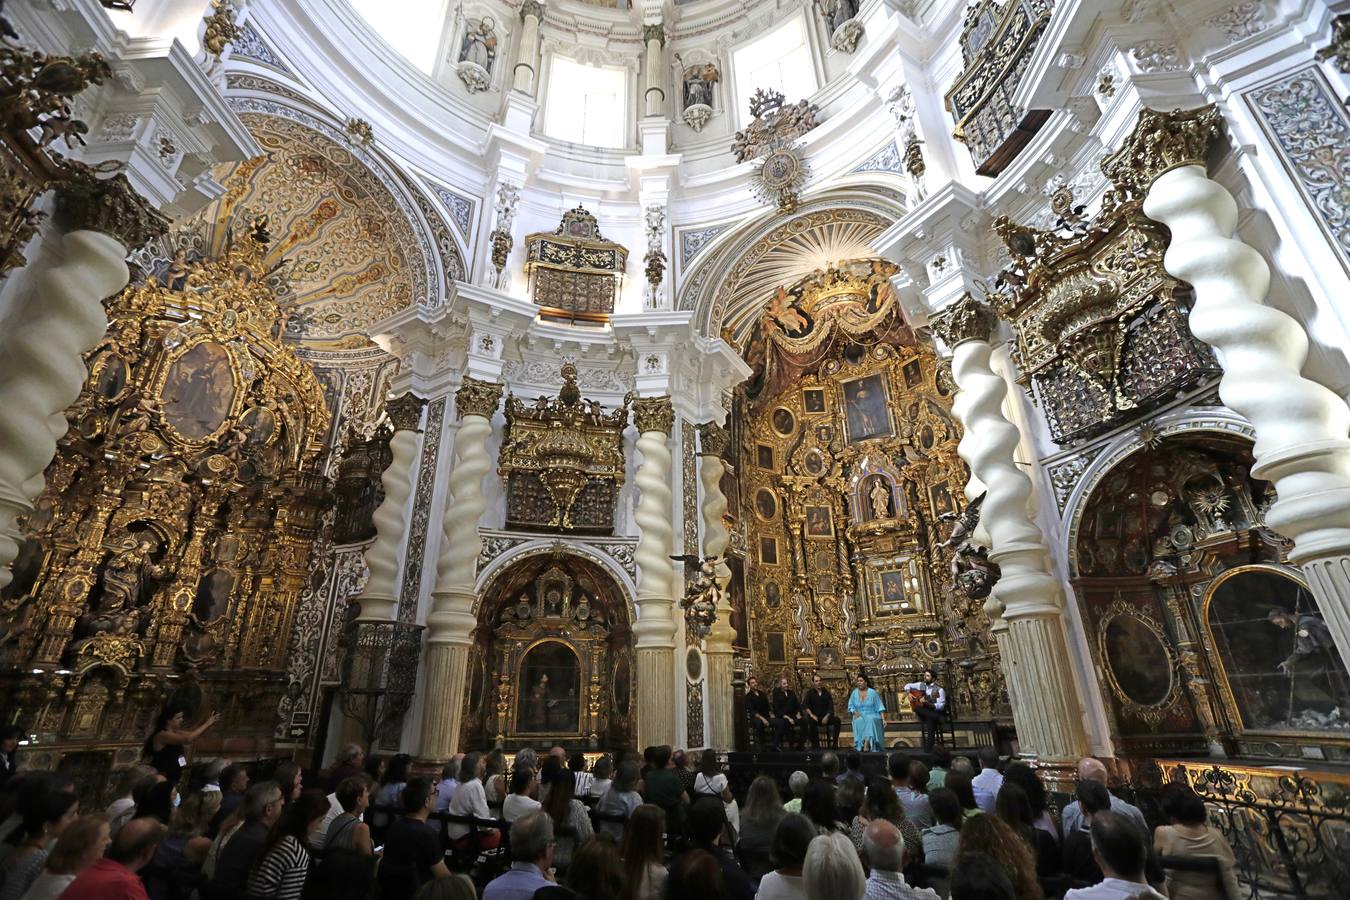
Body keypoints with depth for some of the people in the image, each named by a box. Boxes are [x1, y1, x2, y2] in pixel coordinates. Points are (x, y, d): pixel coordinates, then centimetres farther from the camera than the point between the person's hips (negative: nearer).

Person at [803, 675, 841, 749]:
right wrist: (811, 714, -22)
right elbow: (804, 705, -8)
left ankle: (835, 743, -17)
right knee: (811, 721, -36)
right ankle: (816, 745, -24)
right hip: (815, 718, -2)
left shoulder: (826, 693, 11)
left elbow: (831, 707, 5)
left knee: (837, 720, -24)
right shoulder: (810, 693, 5)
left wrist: (826, 717, -12)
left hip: (825, 717, 2)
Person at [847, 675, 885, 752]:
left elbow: (879, 707, 1)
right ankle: (861, 744, -39)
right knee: (859, 721, -34)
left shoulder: (872, 692, 1)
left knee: (870, 720, -36)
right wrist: (855, 712, -10)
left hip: (872, 716, -1)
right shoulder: (854, 693, 7)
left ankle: (867, 743, -43)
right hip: (859, 716, 2)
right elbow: (851, 706, 9)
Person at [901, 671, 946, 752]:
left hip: (936, 712, -3)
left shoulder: (939, 690, -8)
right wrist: (909, 693, -1)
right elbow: (908, 685, 19)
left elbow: (940, 706, -15)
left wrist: (927, 703, -27)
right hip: (923, 712, 3)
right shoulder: (921, 685, 8)